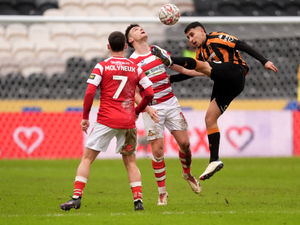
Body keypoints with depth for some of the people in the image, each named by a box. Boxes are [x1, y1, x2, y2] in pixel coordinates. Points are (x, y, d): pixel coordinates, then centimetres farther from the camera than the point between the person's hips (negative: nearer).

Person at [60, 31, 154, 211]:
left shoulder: (102, 66, -2)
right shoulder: (135, 68, 7)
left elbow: (90, 92, -9)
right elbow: (149, 92, 5)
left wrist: (85, 117, 1)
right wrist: (137, 111, 19)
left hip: (106, 120, -3)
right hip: (128, 122, 3)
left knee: (87, 158, 3)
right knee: (130, 162, 14)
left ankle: (77, 197, -6)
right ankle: (138, 199, 3)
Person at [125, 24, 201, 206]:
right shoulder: (132, 62, -6)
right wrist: (147, 108, -21)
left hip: (171, 102, 4)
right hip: (152, 109, -4)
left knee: (184, 143, -1)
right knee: (158, 150, -6)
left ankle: (187, 174, 28)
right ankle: (162, 192, 6)